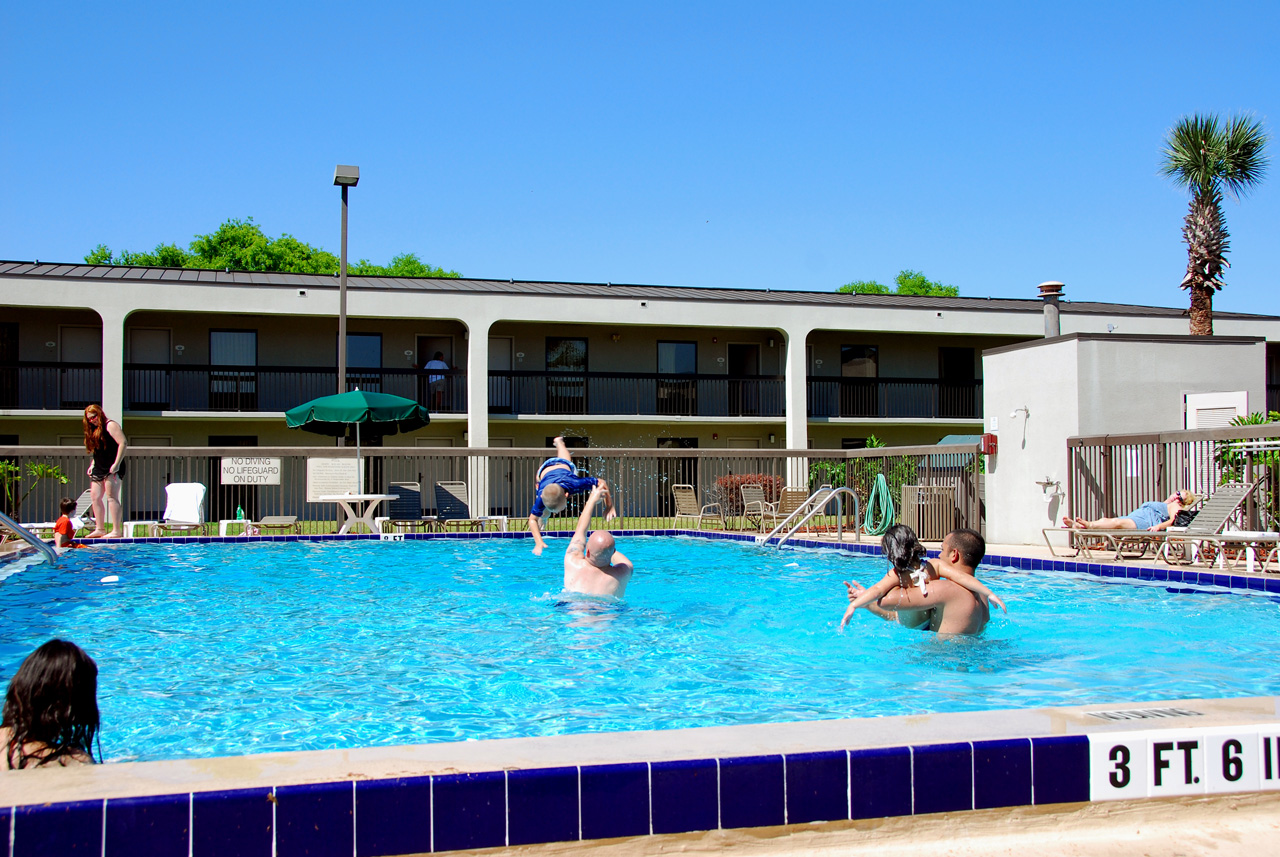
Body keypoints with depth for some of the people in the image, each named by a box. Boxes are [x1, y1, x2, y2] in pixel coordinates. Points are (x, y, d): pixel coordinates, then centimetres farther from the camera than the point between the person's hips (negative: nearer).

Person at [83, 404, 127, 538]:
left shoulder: (110, 425, -7)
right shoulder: (94, 430, 20)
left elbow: (123, 443, -16)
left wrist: (116, 464, -21)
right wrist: (92, 465, 15)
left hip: (111, 469, -9)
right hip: (99, 469, 9)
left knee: (111, 497, -13)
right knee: (95, 497, 7)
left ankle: (116, 530, -15)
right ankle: (99, 529, 12)